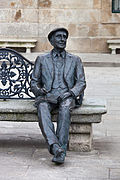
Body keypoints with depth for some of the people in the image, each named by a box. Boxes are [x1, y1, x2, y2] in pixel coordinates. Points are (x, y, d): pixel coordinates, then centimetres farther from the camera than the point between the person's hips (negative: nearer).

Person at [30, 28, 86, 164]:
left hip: (67, 95, -1)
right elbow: (34, 82, 16)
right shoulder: (41, 59, 18)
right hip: (47, 96, 1)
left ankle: (61, 149, -42)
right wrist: (40, 91, -8)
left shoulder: (75, 60, 18)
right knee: (42, 107, -35)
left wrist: (71, 93, -10)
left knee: (65, 107, -37)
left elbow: (81, 83, 11)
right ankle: (54, 145, -50)